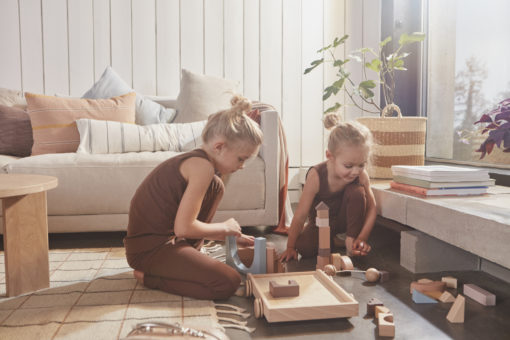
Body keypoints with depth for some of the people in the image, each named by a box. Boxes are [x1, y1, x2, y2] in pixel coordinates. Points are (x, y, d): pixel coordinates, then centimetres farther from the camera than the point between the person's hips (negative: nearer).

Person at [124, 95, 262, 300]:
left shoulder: (194, 161, 11)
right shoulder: (202, 166, -19)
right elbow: (184, 228, -23)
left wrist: (230, 236, 15)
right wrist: (224, 227, -6)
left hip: (162, 238, 10)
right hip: (148, 249, -10)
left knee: (215, 187, 18)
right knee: (229, 283, -19)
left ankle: (187, 258, 16)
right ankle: (149, 277, -6)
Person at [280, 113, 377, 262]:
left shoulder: (361, 175, -22)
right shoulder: (316, 176, -30)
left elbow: (371, 208, -13)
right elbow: (300, 215, -25)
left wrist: (362, 238, -26)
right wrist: (290, 247, -21)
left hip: (344, 220, 1)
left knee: (357, 192, -28)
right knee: (304, 247, -29)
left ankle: (351, 239, -13)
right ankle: (335, 241, 0)